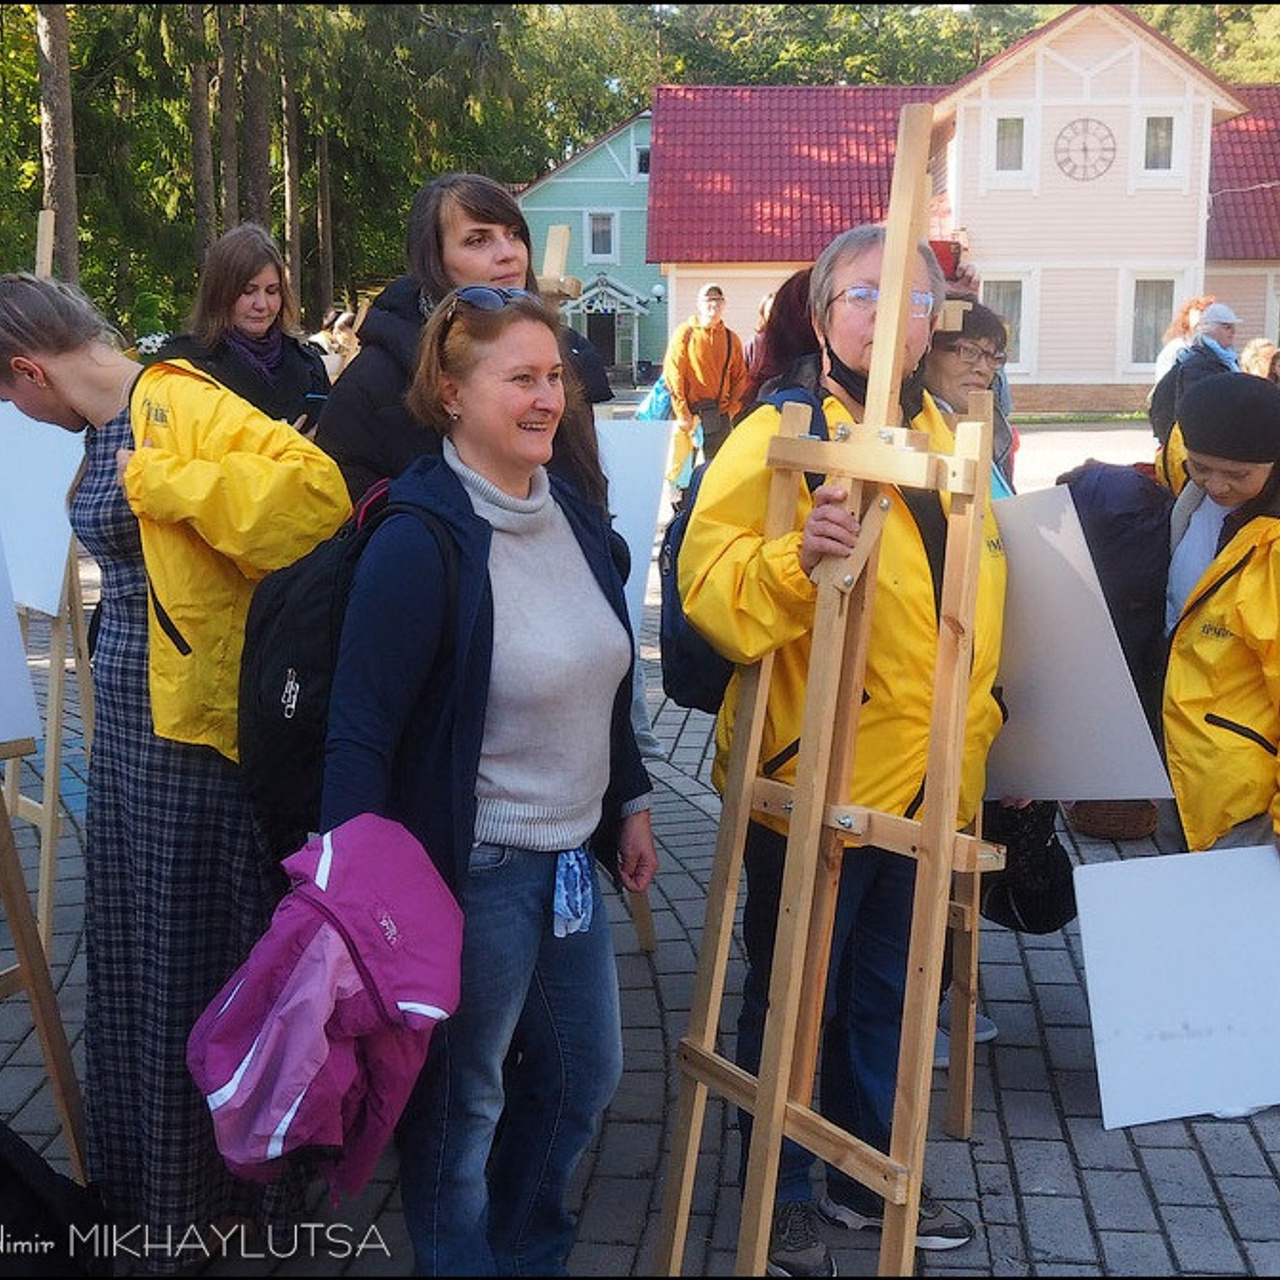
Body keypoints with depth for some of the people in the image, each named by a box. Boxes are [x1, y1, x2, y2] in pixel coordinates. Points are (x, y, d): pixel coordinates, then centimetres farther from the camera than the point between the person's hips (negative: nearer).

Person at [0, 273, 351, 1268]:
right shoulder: (108, 429, 11)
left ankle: (225, 1184, 25)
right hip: (130, 723, 9)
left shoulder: (179, 405, -16)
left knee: (203, 954, 5)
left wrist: (158, 479, -26)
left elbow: (315, 488, -31)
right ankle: (155, 1179, 37)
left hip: (195, 731, -9)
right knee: (140, 954, 19)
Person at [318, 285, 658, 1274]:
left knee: (585, 1076, 21)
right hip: (472, 871, -8)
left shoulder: (575, 516, 4)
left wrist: (629, 802, 16)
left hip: (571, 858, 8)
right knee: (460, 1103, 10)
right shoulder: (419, 541, -19)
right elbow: (362, 734, -21)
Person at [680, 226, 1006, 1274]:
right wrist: (796, 555, -40)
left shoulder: (945, 439, 11)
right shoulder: (779, 434, -11)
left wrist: (970, 736, 19)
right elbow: (709, 584, -22)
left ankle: (870, 1177, 38)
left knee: (887, 992, 20)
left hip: (926, 781, 7)